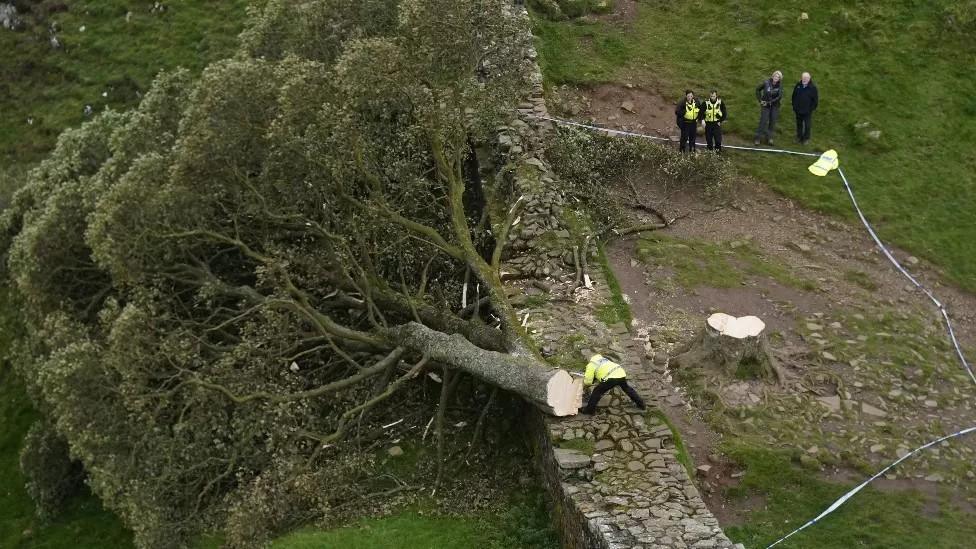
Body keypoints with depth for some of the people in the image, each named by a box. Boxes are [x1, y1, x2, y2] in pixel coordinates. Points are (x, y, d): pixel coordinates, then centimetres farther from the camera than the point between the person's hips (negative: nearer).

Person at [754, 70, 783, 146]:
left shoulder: (780, 85, -10)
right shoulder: (766, 82, -12)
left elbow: (779, 97, -16)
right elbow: (758, 89, 2)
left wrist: (769, 102, -19)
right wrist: (760, 100, -4)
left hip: (775, 106, 1)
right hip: (765, 105, -1)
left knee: (772, 122, 8)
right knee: (763, 121, -1)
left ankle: (769, 138, 21)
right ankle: (758, 138, 9)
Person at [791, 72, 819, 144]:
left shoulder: (813, 87, -13)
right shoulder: (798, 85, -2)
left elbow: (815, 100, -6)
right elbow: (794, 96, 9)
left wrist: (812, 109, -8)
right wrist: (794, 106, 6)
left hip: (807, 111, -4)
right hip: (798, 110, 4)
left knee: (807, 125, 5)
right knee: (799, 124, 17)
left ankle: (806, 139, 20)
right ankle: (799, 137, 33)